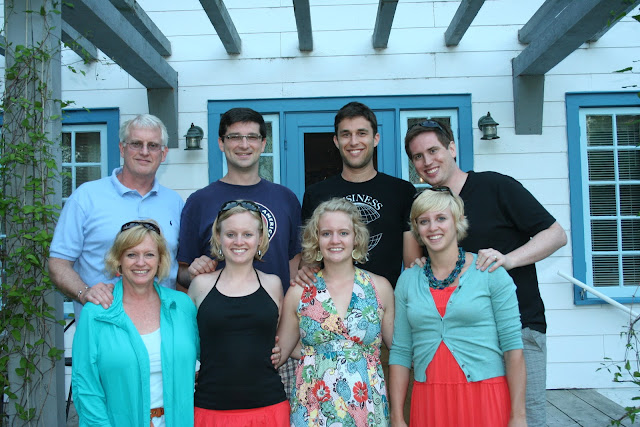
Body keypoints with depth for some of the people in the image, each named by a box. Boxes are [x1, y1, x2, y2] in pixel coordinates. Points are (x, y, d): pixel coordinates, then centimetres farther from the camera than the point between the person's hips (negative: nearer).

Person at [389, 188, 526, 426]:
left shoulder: (490, 272, -3)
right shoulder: (407, 280, 5)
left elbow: (512, 346, -6)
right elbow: (400, 352, 5)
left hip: (486, 398, -2)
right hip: (428, 403, 3)